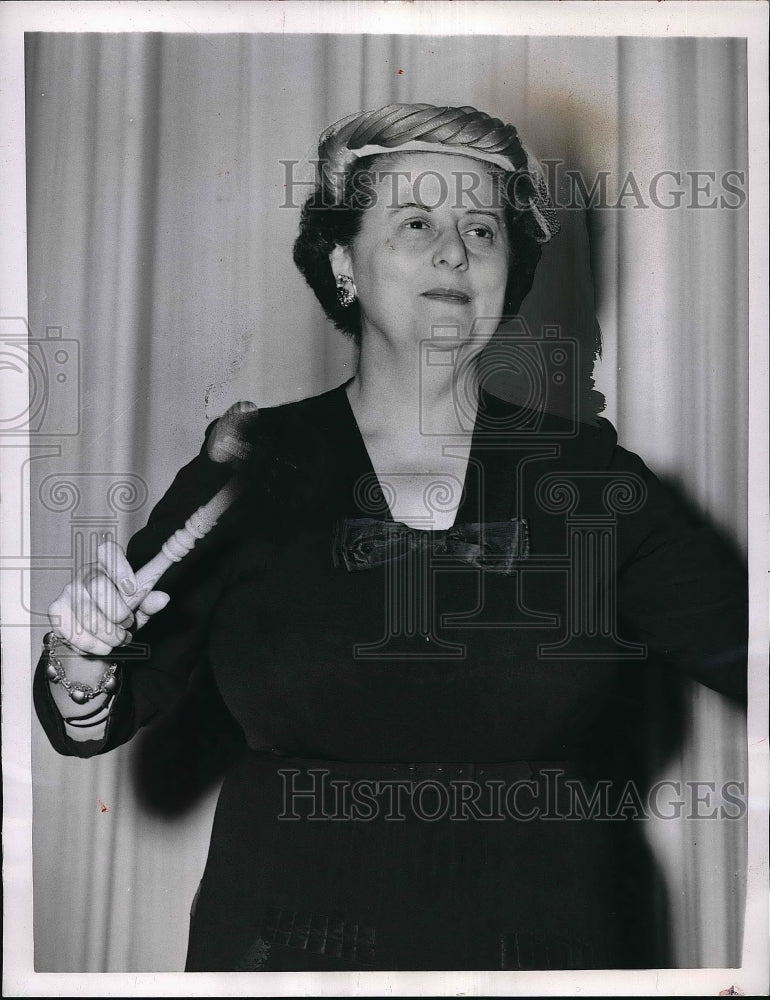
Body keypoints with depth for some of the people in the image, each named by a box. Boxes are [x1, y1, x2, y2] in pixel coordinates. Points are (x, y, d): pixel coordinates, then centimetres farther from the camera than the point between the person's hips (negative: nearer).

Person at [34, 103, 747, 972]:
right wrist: (81, 663, -22)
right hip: (289, 938, 0)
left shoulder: (590, 475, -3)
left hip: (549, 938, 1)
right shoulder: (253, 467, -5)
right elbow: (90, 726, -3)